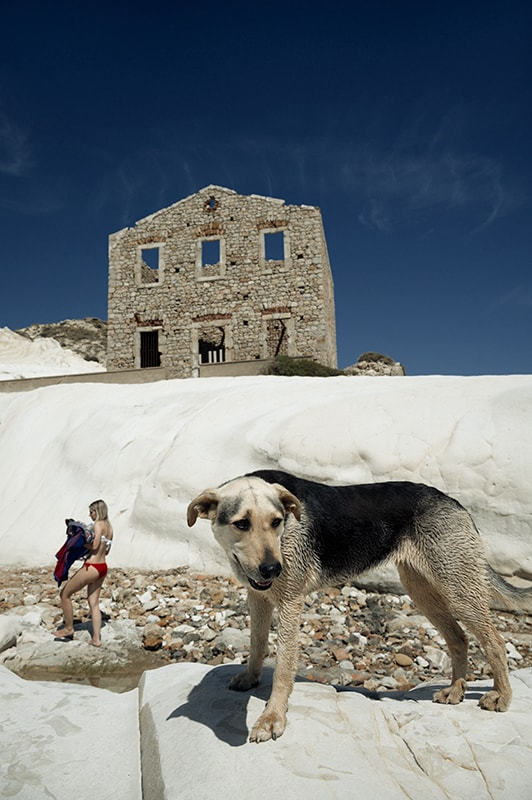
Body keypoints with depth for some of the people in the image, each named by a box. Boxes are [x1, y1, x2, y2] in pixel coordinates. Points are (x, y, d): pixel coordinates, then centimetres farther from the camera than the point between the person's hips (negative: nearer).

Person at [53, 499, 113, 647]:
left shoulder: (99, 524, -13)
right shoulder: (109, 527, 12)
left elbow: (94, 545, -23)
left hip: (92, 567, -9)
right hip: (102, 567, 9)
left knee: (64, 594, 9)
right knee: (94, 603, 12)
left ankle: (69, 628, 19)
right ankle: (96, 639, 11)